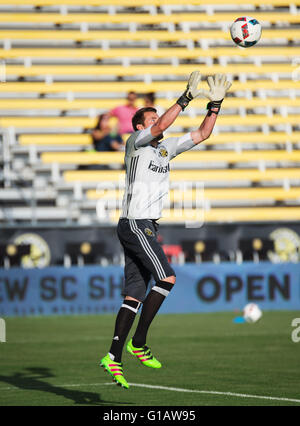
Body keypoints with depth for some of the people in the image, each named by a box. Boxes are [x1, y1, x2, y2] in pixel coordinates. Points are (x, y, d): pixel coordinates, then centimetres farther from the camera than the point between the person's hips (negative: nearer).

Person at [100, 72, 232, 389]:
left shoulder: (167, 147, 17)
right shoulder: (136, 143, -4)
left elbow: (202, 134, 18)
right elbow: (160, 127, -23)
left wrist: (215, 104, 7)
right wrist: (186, 98, -25)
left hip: (146, 227, 8)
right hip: (135, 223, -8)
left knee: (134, 294, 3)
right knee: (166, 278, -16)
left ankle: (114, 356, 2)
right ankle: (138, 342, -10)